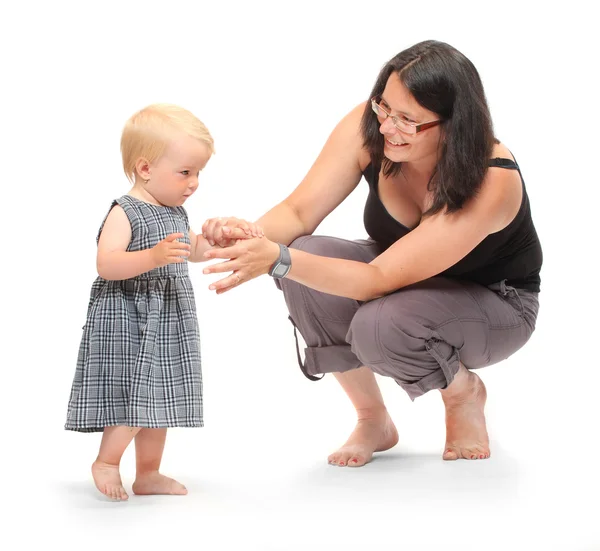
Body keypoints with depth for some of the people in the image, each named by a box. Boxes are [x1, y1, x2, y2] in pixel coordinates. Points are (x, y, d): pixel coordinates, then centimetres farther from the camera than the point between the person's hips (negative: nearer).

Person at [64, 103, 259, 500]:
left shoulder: (175, 212, 11)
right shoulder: (125, 212, -16)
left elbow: (191, 252, 28)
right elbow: (107, 264, -28)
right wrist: (154, 256, -39)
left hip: (168, 326, 9)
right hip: (128, 323, -9)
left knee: (159, 399, 13)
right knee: (136, 397, -10)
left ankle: (148, 474, 23)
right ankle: (107, 461, 10)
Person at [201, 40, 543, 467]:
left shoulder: (492, 180, -37)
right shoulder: (368, 128, -23)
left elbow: (379, 280, -40)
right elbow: (299, 212, -17)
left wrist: (277, 259, -51)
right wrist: (249, 236, -40)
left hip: (494, 301, -5)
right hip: (400, 273, 5)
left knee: (379, 326, -37)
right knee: (306, 276, -28)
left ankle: (465, 392, 0)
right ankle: (373, 421, -3)